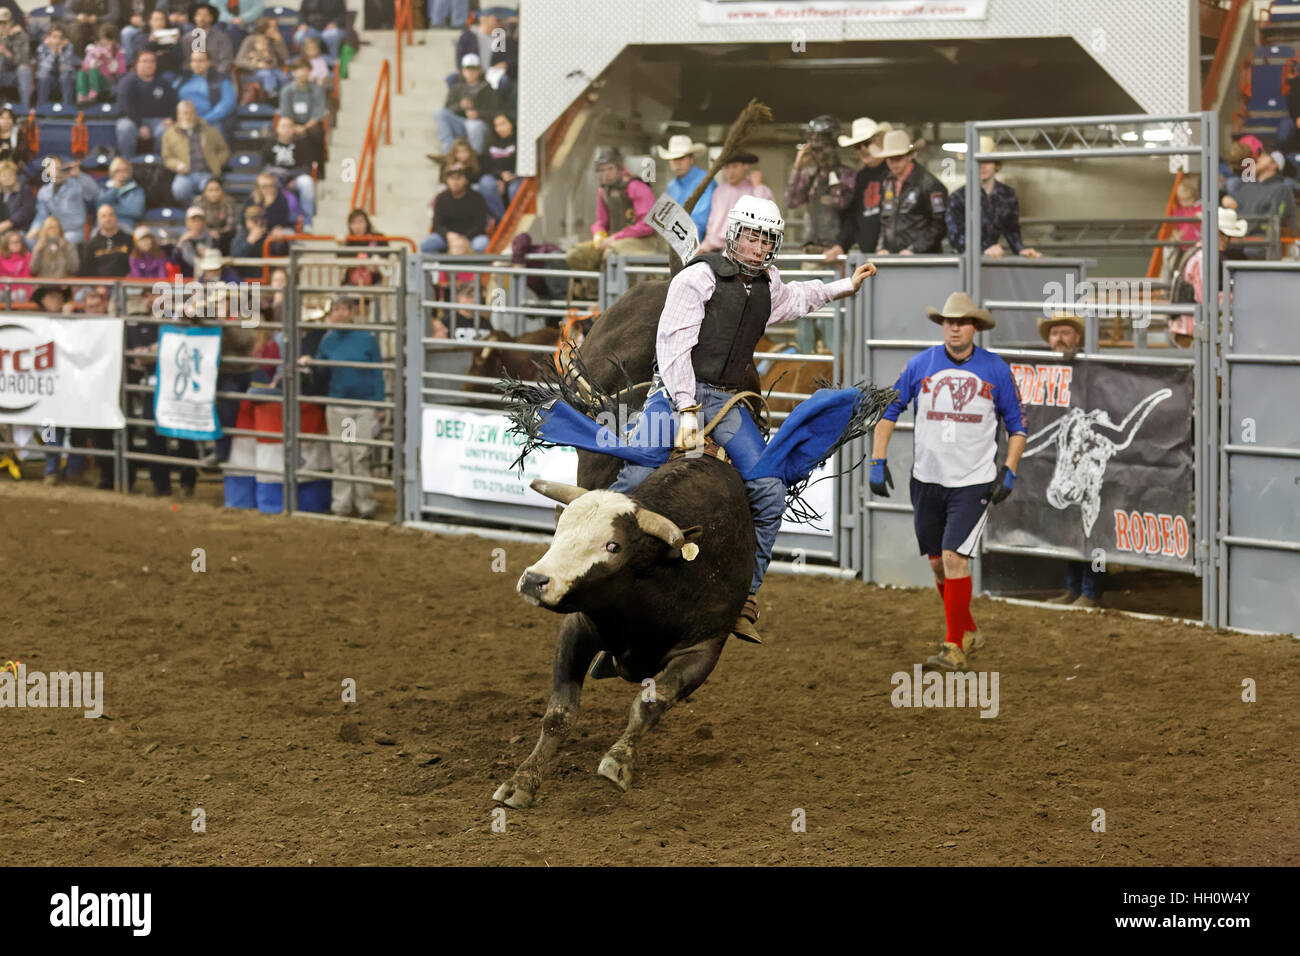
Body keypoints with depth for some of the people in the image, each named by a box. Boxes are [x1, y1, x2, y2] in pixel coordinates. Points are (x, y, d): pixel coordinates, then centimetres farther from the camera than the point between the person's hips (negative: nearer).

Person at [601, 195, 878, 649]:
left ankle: (745, 594, 2)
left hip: (725, 402, 6)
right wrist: (686, 410, -19)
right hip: (678, 390, -6)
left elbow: (795, 298, 41)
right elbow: (674, 344, -13)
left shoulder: (767, 285, 14)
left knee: (770, 493, -7)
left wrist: (845, 286, 43)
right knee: (635, 479, -23)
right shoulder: (699, 277, -7)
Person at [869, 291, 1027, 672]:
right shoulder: (920, 365, -1)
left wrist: (1009, 473, -5)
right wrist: (878, 461, -1)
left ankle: (954, 647, -7)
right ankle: (968, 631, 31)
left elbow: (1017, 426, 6)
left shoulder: (996, 370, -4)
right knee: (938, 563, 10)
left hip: (975, 482, -3)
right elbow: (888, 411, 7)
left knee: (954, 557, -14)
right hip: (927, 480, 3)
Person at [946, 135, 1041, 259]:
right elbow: (956, 236, -14)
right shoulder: (959, 197, -4)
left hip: (994, 257, 2)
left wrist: (1021, 249, -10)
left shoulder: (1008, 195, 7)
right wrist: (985, 250, -29)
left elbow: (1012, 231, 12)